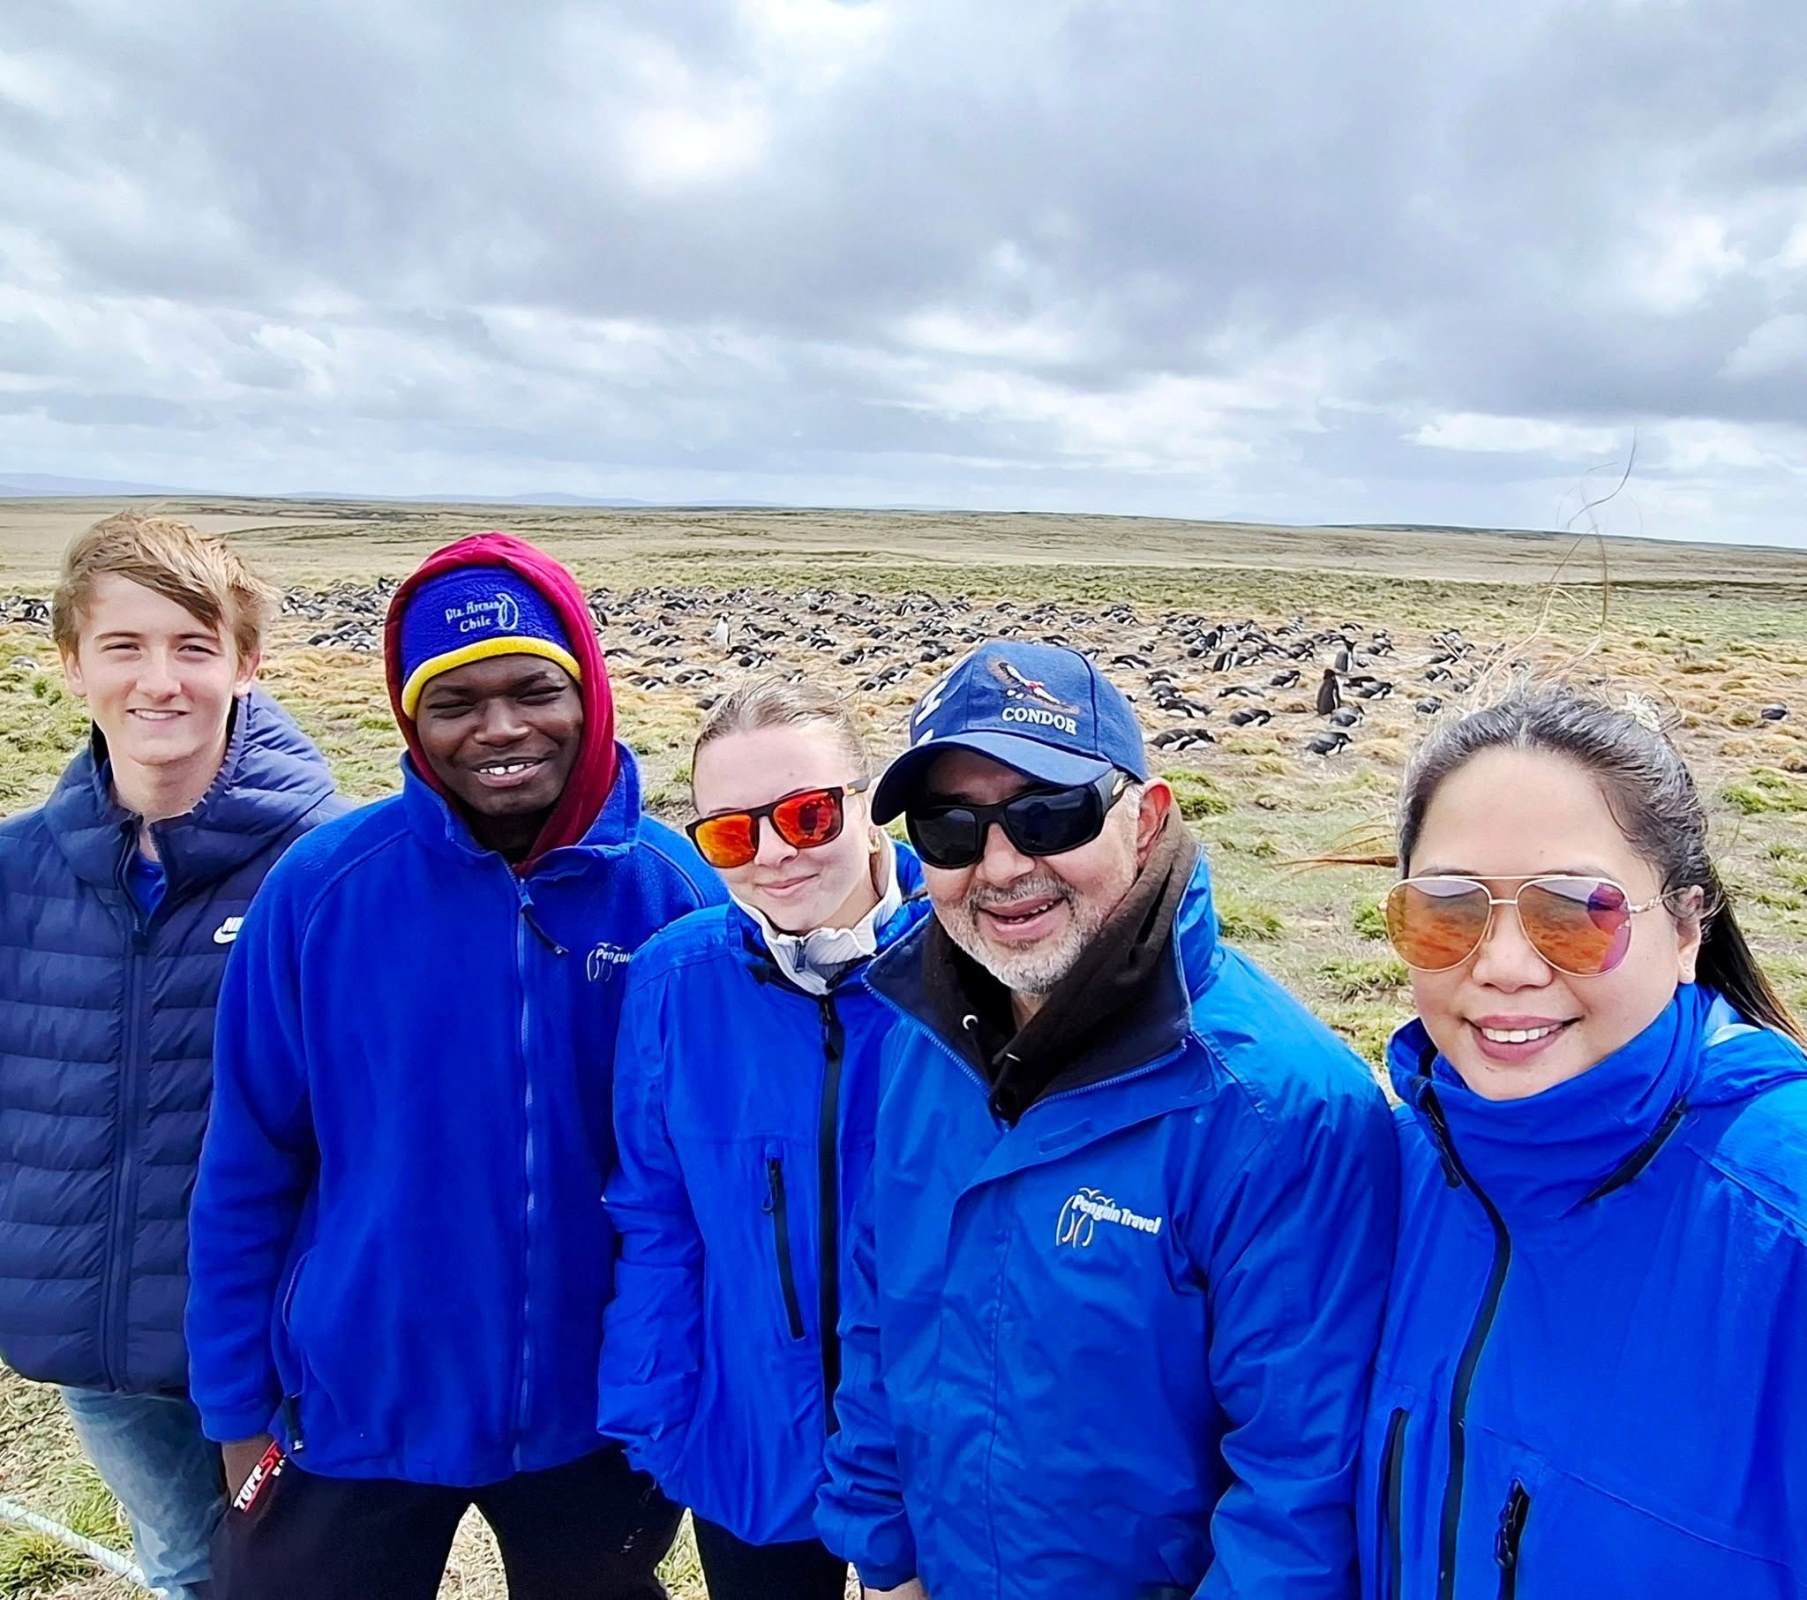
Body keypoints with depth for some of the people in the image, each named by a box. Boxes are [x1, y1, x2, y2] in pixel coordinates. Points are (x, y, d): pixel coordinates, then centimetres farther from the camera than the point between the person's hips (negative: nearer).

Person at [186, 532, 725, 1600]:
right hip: (352, 1415, 0)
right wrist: (236, 1399, -1)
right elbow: (249, 1167, -5)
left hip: (599, 1415, 1)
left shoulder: (681, 894, -13)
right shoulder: (324, 884, -14)